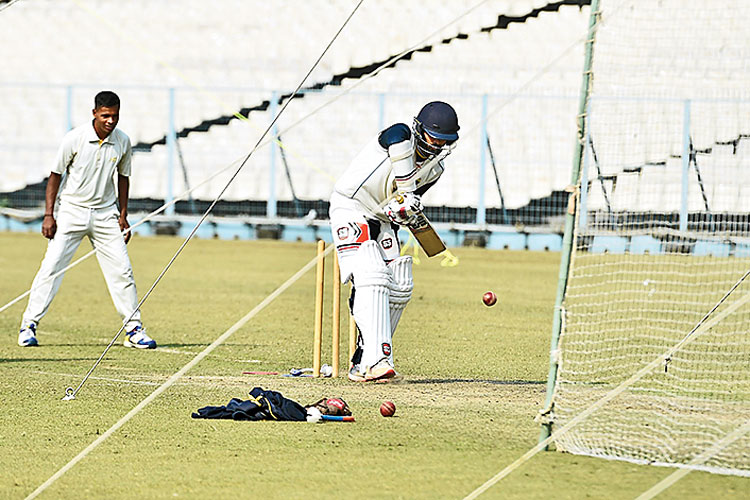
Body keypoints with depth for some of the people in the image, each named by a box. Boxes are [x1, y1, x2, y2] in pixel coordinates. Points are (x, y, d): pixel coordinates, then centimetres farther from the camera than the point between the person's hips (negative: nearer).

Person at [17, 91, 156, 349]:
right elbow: (56, 174, -5)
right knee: (51, 267, -9)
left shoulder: (122, 141, -2)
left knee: (122, 270, 0)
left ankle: (134, 329, 10)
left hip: (105, 213, 3)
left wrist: (123, 215, 9)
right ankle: (29, 325, -2)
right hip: (71, 211, -3)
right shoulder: (75, 138, -13)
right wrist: (49, 215, -9)